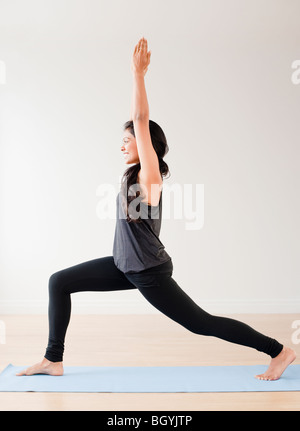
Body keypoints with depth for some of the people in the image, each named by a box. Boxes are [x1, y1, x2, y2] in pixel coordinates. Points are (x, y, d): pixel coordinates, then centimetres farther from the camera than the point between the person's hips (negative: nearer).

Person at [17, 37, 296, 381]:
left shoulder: (149, 174, -15)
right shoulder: (136, 172, 6)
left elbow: (141, 120, -21)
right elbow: (137, 121, 10)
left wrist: (138, 73, -16)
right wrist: (137, 77, 16)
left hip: (149, 272, -9)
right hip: (125, 265, 9)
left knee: (202, 324, -1)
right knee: (59, 282, 6)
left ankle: (280, 352, 14)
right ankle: (53, 360, 15)